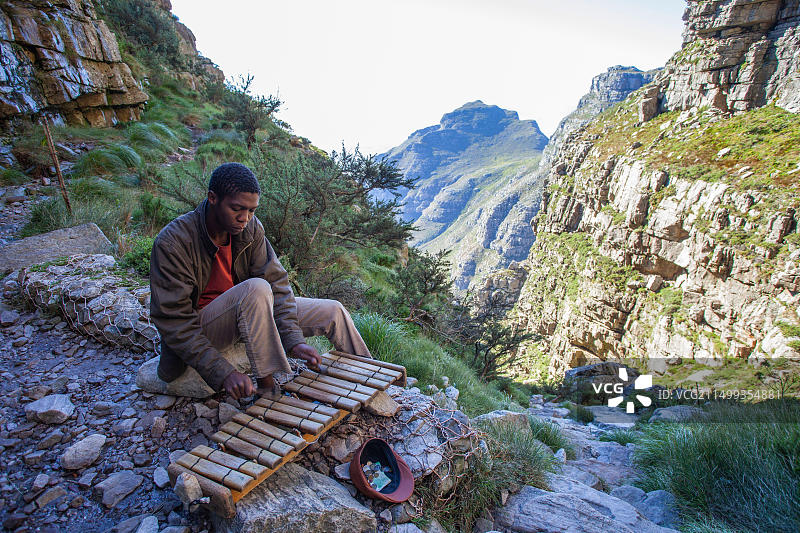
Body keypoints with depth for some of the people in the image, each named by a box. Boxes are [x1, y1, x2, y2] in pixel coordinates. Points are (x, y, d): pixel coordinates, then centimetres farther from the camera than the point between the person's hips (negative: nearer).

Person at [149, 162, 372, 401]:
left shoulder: (250, 228, -10)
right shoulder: (171, 242, -24)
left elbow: (276, 282, -10)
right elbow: (174, 321, -25)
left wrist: (294, 339, -23)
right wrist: (223, 373, -35)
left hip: (246, 312, 6)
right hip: (201, 328, -5)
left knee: (333, 311, -3)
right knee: (256, 288, -37)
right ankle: (267, 386, -25)